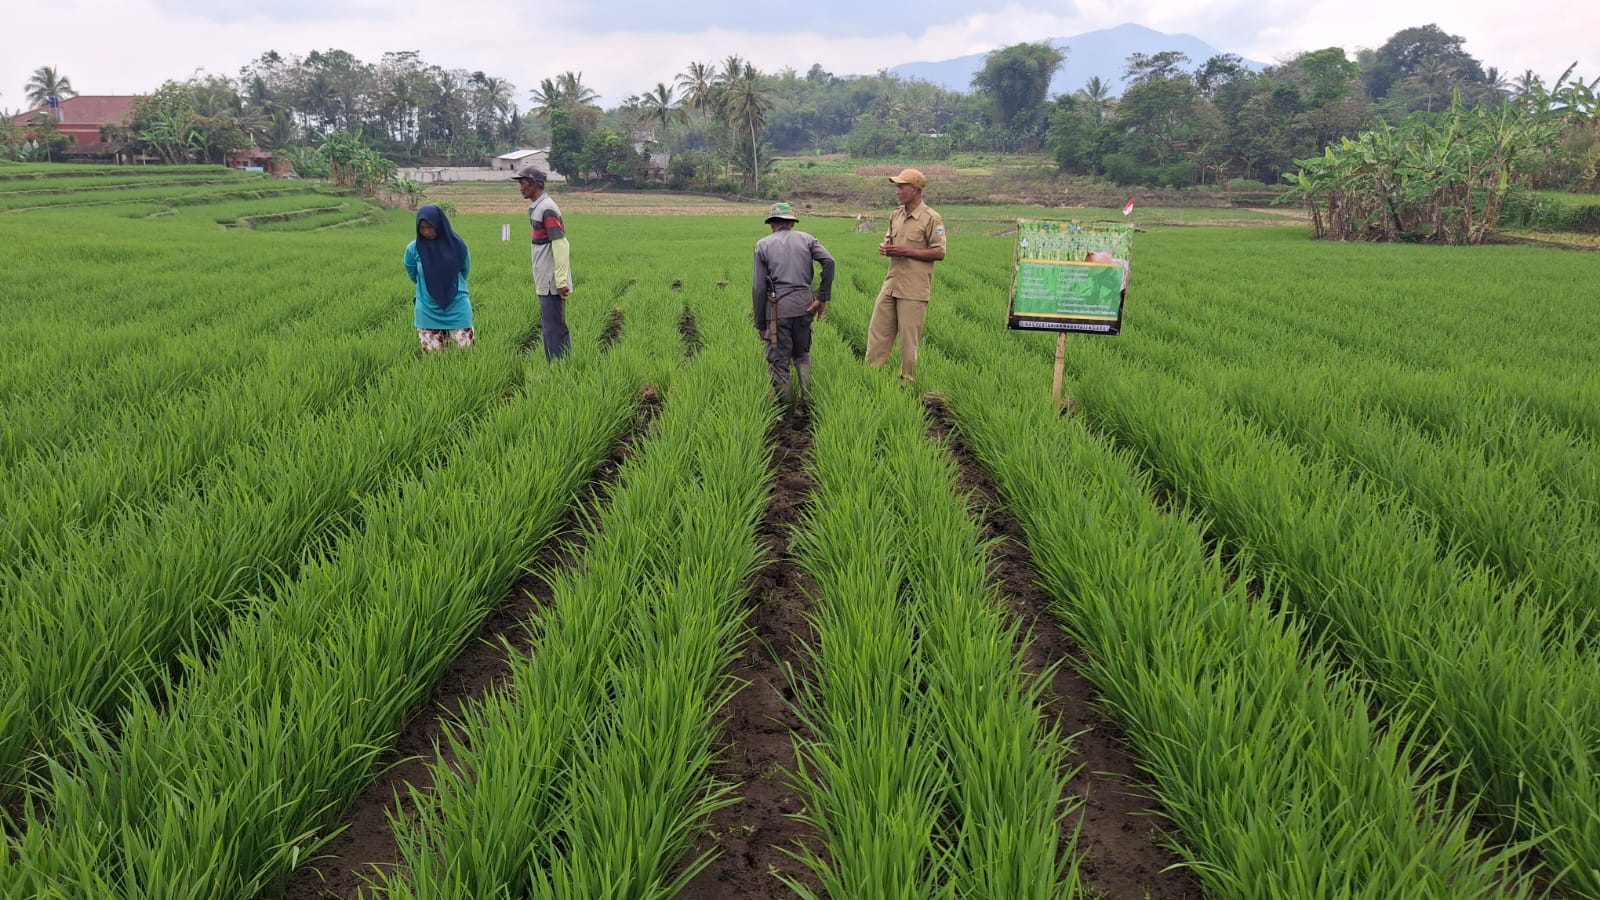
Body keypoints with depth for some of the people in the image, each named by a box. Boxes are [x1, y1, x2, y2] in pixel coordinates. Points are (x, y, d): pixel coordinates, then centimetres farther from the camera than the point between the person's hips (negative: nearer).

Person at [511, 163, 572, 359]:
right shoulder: (536, 208, 15)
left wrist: (561, 281, -23)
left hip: (552, 283, -10)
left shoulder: (547, 209, -14)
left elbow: (561, 245, -20)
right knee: (554, 328, 13)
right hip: (545, 281, 10)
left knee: (553, 328, -6)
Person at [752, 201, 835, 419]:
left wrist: (760, 323, 7)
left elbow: (758, 288, 2)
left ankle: (788, 412, 10)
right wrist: (822, 297, -2)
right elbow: (829, 261, -6)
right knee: (802, 355, 21)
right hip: (804, 304, 3)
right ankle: (806, 401, 5)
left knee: (779, 362, 7)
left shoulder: (763, 245, 7)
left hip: (778, 308, -3)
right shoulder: (806, 239, 12)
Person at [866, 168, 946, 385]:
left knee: (909, 338, 1)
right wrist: (884, 246, 1)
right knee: (877, 330, 9)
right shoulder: (896, 215, 12)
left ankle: (907, 382, 13)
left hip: (914, 289, -7)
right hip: (892, 284, 7)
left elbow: (939, 253, -12)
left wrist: (906, 251, -17)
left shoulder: (931, 219, -10)